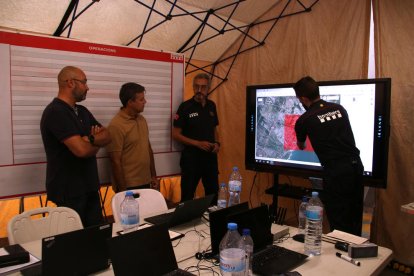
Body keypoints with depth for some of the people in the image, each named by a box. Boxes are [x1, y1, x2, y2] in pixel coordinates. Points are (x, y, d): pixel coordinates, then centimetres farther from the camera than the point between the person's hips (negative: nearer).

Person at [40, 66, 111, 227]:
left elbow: (107, 136, 6)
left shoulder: (82, 111, 11)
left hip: (89, 187, 8)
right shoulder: (55, 112, -18)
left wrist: (91, 139, -17)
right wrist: (96, 145, -3)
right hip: (68, 191, -8)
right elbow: (81, 149, -26)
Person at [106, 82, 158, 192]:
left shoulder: (142, 119, 6)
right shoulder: (116, 126, -16)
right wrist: (122, 189, -13)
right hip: (128, 186, -7)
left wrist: (153, 175, 12)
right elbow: (115, 161, -15)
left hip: (145, 182, 7)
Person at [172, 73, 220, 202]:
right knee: (187, 195, 7)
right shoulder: (185, 107, -10)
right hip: (192, 157, -5)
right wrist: (198, 143, -19)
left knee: (213, 193, 15)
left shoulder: (211, 106, 6)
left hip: (210, 156, 5)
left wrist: (216, 143, -2)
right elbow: (176, 134, -10)